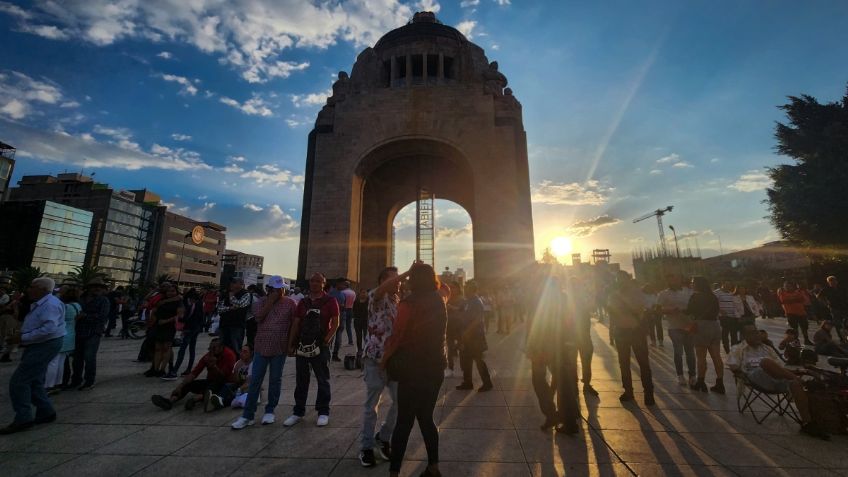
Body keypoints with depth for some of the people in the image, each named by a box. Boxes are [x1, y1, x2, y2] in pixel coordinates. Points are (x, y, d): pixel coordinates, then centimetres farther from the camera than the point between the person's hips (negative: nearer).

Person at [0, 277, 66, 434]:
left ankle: (23, 419, 2)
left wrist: (22, 338, -21)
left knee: (18, 381, -6)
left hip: (45, 345, -11)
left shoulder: (50, 304, -19)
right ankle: (46, 412, 24)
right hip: (38, 345, 11)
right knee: (33, 381, 15)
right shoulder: (40, 304, 15)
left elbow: (49, 329, -28)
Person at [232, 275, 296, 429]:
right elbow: (258, 317, -14)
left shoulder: (290, 303, -2)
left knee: (275, 380, 10)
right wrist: (270, 301, -14)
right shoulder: (261, 301, 3)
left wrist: (291, 343, -4)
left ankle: (270, 411, 25)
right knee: (255, 381, 6)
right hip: (261, 346, 1)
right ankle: (247, 415, 15)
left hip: (280, 348, -1)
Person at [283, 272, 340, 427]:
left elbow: (335, 323, -7)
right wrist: (291, 344, 7)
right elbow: (296, 324, 12)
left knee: (323, 380, 6)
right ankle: (298, 412, 28)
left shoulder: (330, 301, -3)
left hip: (320, 346, -4)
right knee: (301, 380, 14)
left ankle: (323, 412, 19)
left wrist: (326, 340, -16)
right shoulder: (303, 302, 11)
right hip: (302, 345, 4)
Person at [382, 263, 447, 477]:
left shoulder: (409, 303, -16)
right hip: (435, 367, 6)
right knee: (426, 418, 19)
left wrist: (385, 359, 3)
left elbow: (397, 335, -13)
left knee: (405, 421, 7)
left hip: (413, 368, -5)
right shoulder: (440, 302, 1)